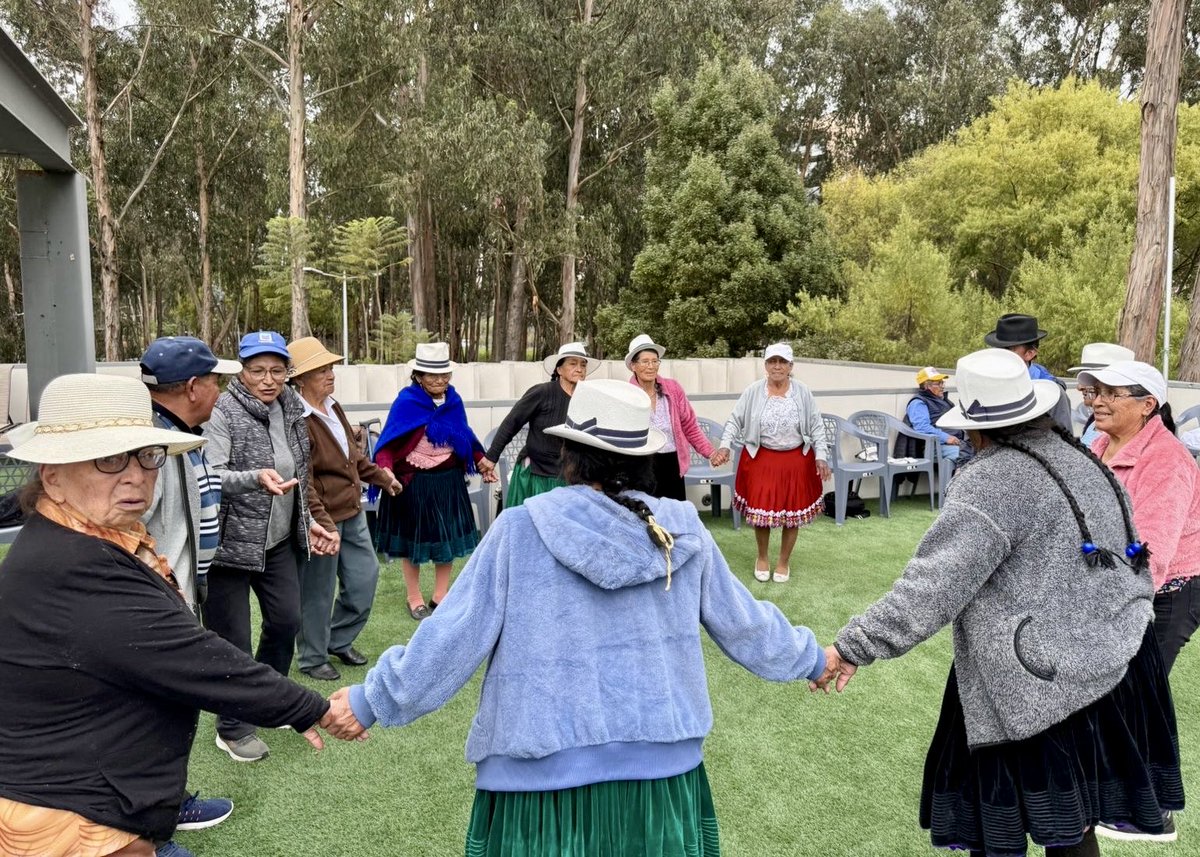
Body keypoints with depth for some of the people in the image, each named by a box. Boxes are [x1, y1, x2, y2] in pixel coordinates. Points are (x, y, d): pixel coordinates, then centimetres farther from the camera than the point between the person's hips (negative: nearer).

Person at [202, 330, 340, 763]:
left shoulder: (292, 408, 6)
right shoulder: (223, 412, -15)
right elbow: (210, 476, -26)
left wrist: (307, 519, 16)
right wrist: (256, 478, -43)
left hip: (279, 540, 7)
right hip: (230, 542, -6)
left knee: (287, 620, 12)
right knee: (232, 640, 1)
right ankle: (232, 728, 19)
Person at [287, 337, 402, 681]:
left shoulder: (332, 407, 6)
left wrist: (379, 474, 23)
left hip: (352, 511, 9)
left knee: (365, 576, 15)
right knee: (318, 590, 7)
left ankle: (339, 641, 35)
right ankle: (312, 658, 26)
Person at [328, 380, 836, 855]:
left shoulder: (521, 530, -11)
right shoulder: (683, 532, -2)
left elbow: (454, 636, -7)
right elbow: (744, 624, 11)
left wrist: (372, 701, 7)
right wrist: (811, 659, 30)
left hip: (547, 773, -2)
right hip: (662, 771, 3)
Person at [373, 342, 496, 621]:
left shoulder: (453, 400, 1)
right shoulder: (407, 402, -16)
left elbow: (465, 435, 15)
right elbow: (389, 442, -19)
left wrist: (481, 460, 16)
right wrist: (386, 470, -35)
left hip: (449, 481, 5)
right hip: (414, 483, -5)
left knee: (448, 537, 12)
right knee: (414, 539, 9)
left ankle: (440, 597, 27)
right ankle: (415, 600, 24)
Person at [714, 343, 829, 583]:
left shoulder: (803, 393, -4)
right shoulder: (752, 392, -5)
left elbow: (816, 427, 1)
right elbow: (735, 421, -1)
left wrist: (820, 456, -7)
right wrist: (725, 446, -15)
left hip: (796, 461, 1)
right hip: (761, 460, -1)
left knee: (793, 512, 8)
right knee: (760, 510, 4)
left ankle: (784, 562, 28)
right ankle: (761, 558, 29)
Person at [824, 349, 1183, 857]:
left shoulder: (991, 482, -18)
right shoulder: (1078, 457, 7)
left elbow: (933, 587, -25)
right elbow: (1129, 556, 18)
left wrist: (854, 647, -23)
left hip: (1043, 686, -8)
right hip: (1114, 663, 9)